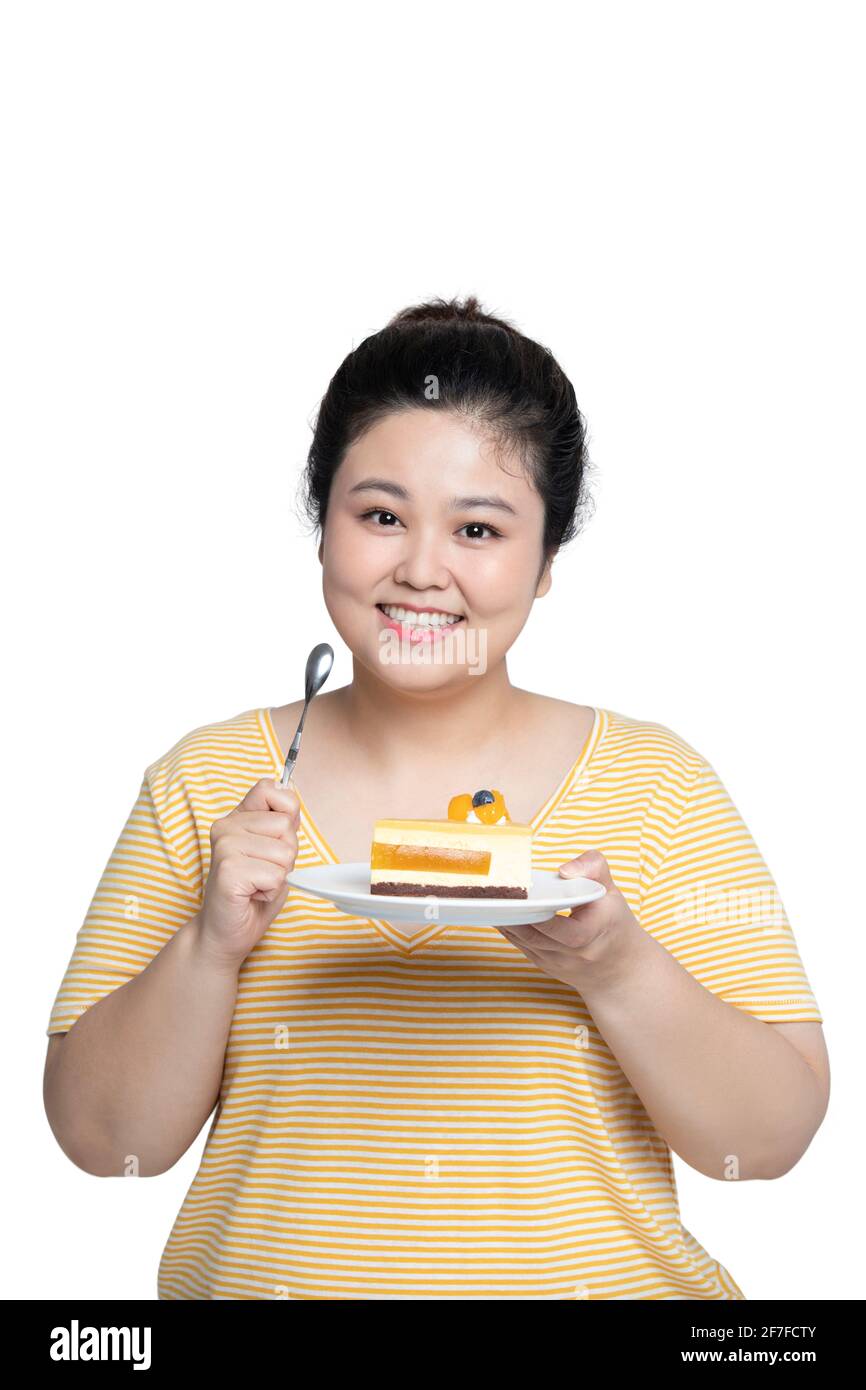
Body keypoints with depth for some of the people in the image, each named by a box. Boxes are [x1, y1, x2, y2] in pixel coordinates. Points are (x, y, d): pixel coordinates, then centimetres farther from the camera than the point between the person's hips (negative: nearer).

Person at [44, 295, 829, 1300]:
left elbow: (772, 1139, -6)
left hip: (599, 1278, 0)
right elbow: (103, 1139, -1)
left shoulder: (654, 784, -4)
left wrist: (617, 968, -22)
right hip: (257, 1279, 1)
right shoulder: (205, 782, -1)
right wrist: (211, 947, -16)